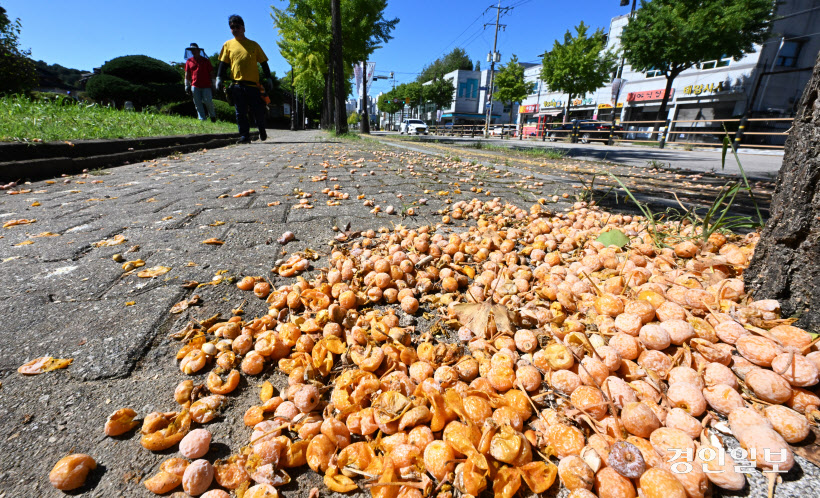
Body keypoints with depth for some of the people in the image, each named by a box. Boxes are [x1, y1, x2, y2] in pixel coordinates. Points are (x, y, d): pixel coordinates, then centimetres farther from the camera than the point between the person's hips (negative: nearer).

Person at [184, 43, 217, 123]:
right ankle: (202, 119, 3)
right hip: (195, 86, 3)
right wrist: (187, 86, 9)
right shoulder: (189, 61, 12)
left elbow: (211, 73, 7)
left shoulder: (205, 61, 6)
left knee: (208, 102, -9)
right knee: (198, 104, -1)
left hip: (206, 86, -3)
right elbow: (187, 75, 15)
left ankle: (212, 115, 17)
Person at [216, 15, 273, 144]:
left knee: (258, 111, 0)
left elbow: (263, 63, 13)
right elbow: (223, 63, 13)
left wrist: (268, 78, 4)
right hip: (237, 85, 1)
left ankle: (262, 130, 25)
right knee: (240, 113, -4)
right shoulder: (228, 45, 14)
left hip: (253, 84, -1)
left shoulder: (254, 45, 12)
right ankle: (244, 135, -2)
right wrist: (219, 77, 2)